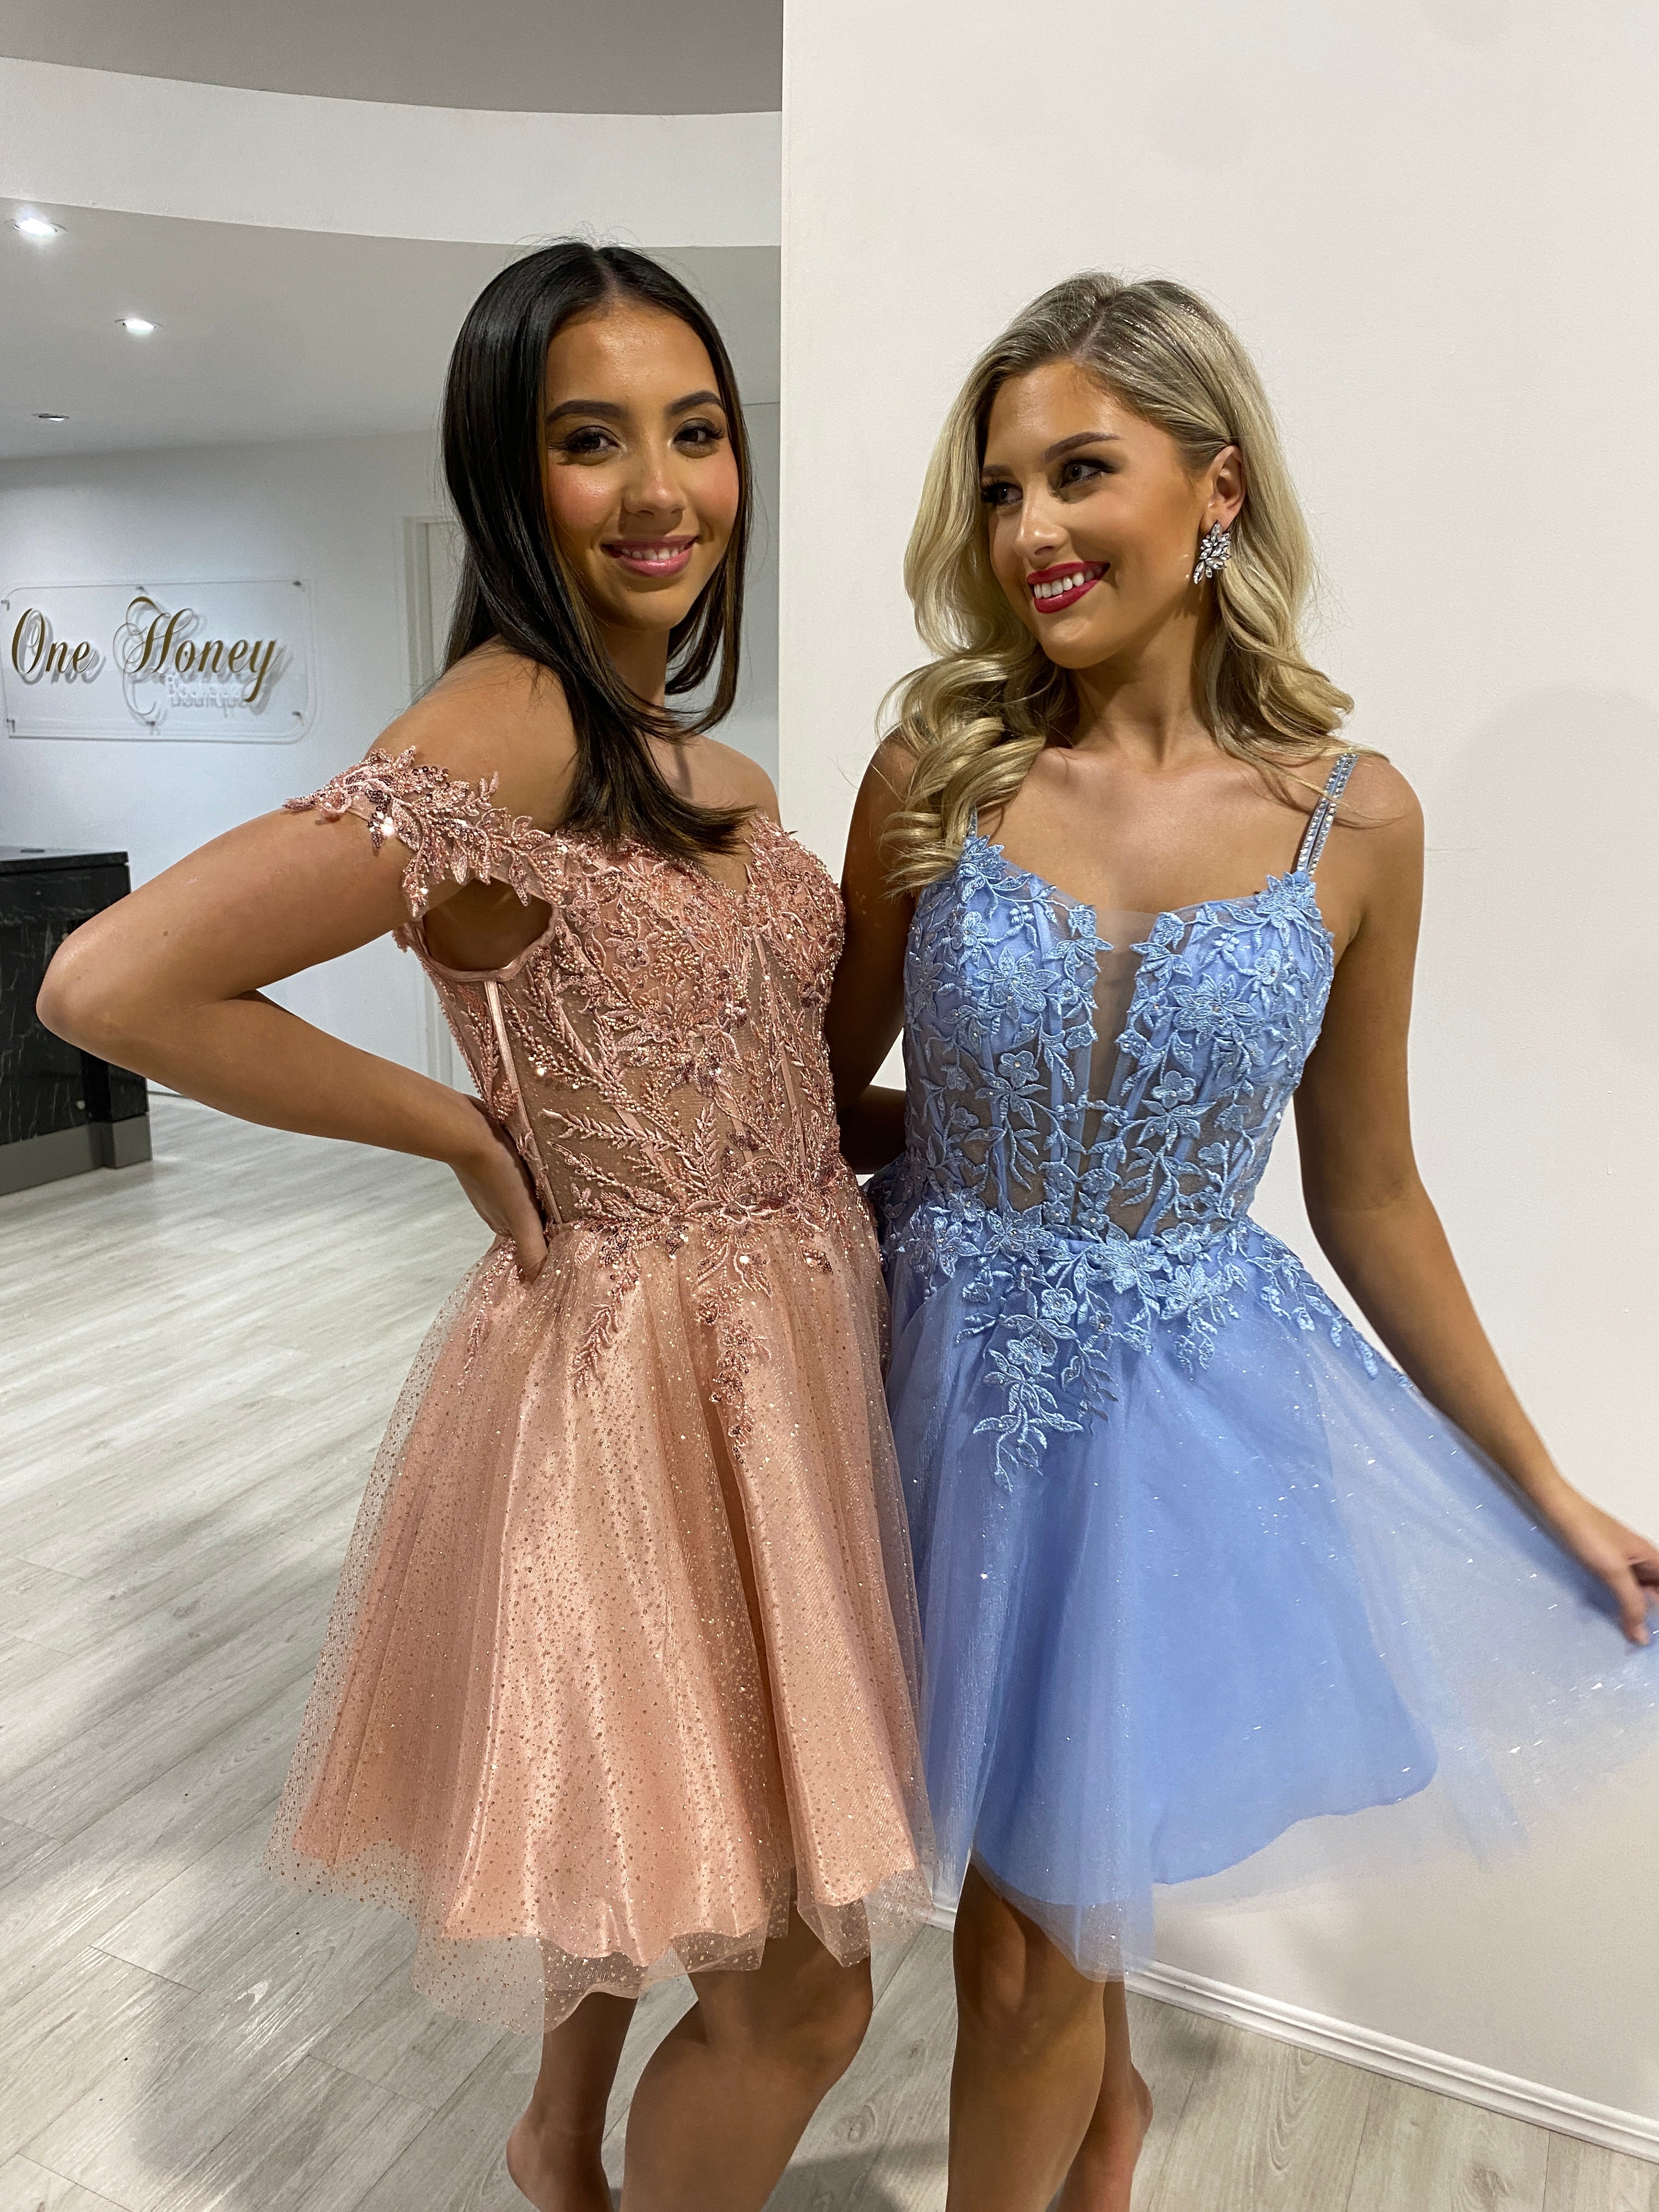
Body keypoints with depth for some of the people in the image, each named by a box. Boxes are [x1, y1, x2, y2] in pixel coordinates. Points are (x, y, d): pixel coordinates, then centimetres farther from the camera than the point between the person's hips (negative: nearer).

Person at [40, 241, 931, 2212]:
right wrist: (468, 1132, -17)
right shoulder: (504, 739, -20)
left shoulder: (716, 769, 7)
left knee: (653, 1839, 28)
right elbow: (110, 984, -25)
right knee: (802, 1989, 7)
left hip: (782, 1344, 9)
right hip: (634, 1368, -9)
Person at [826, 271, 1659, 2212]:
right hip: (961, 1380, 1)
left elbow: (1366, 1195, 3)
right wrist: (970, 1160, -10)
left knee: (1037, 1941, 14)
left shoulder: (1353, 819, -6)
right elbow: (831, 1092, 5)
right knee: (1037, 1921, 20)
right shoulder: (938, 771, -7)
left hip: (1194, 1404, 0)